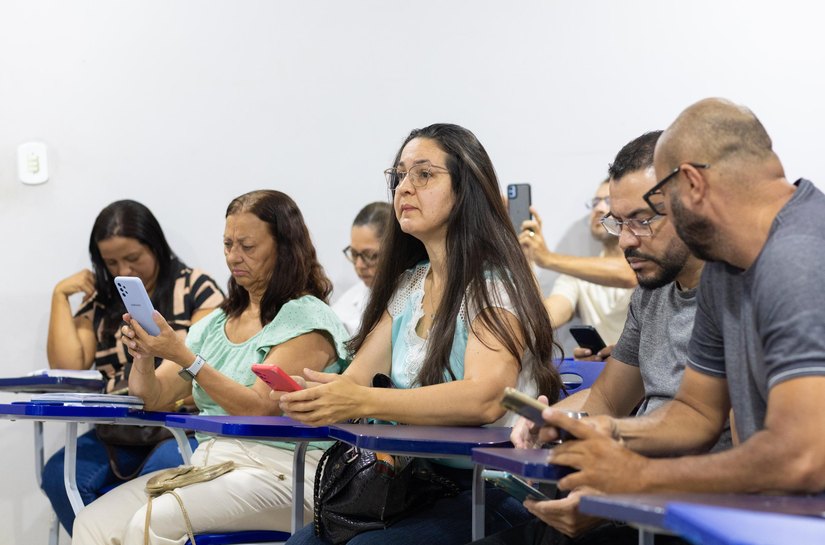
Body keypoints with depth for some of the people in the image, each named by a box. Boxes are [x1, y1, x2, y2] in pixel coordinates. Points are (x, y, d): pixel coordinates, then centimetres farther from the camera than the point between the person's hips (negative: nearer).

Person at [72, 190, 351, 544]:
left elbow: (258, 409, -15)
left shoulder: (306, 319, -3)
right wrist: (144, 353, -8)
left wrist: (183, 357, -20)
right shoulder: (217, 323, 19)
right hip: (207, 461, 7)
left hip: (277, 471, -7)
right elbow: (152, 397, 13)